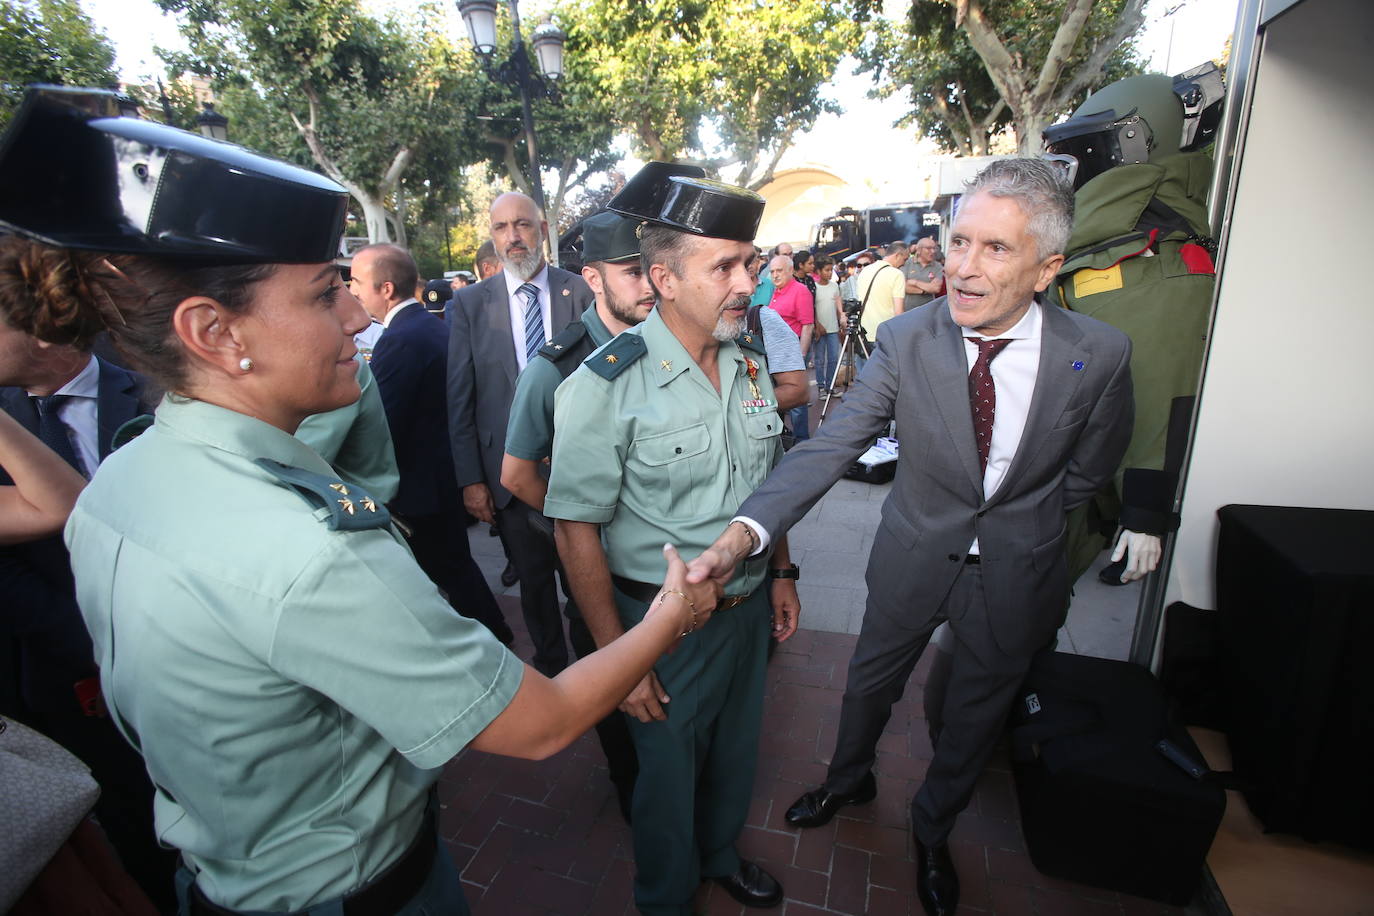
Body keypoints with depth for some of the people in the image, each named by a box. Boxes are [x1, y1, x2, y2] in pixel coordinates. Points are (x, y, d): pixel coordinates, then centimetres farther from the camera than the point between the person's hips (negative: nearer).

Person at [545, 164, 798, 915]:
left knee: (735, 752, 28)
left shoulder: (750, 360, -2)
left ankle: (721, 854, 59)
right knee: (669, 774, 18)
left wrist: (781, 572, 11)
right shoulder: (609, 383, -23)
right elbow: (577, 526, -20)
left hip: (750, 603, 6)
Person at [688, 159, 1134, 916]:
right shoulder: (906, 340, -19)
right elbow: (831, 444, -27)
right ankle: (848, 781, 55)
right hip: (914, 559, 0)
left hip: (1015, 573, 1)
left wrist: (1019, 523, 4)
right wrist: (744, 530, -40)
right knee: (870, 682, 20)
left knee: (974, 715, 20)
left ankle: (932, 832, 52)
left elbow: (1086, 473, -1)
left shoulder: (1099, 355, -18)